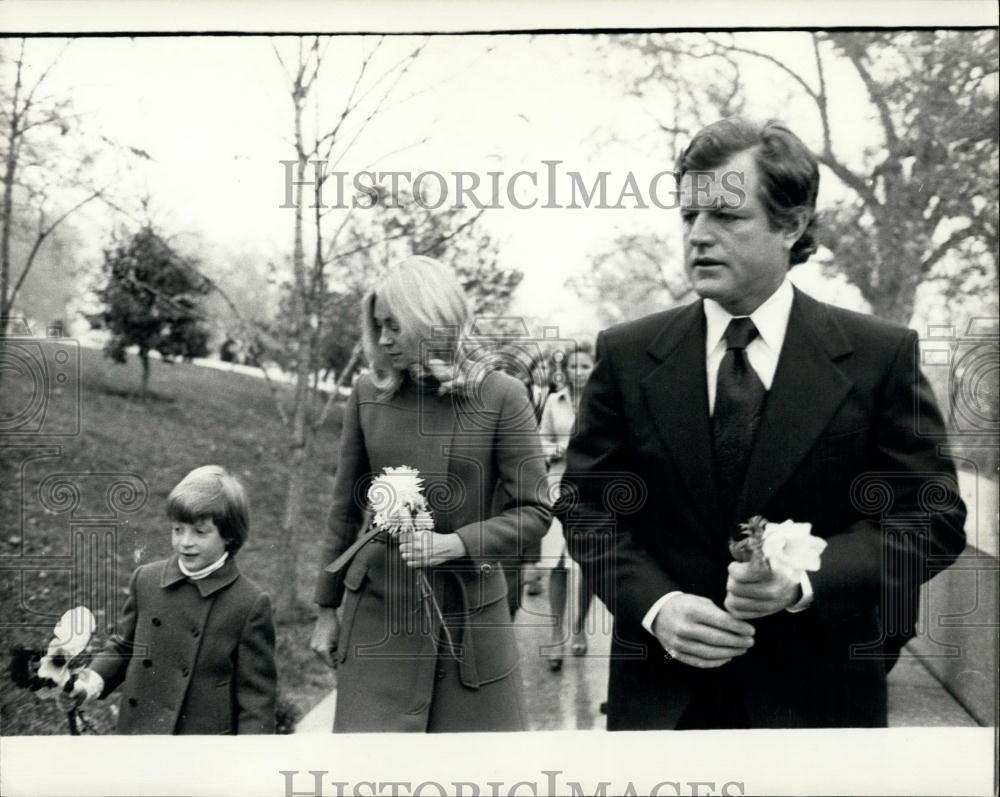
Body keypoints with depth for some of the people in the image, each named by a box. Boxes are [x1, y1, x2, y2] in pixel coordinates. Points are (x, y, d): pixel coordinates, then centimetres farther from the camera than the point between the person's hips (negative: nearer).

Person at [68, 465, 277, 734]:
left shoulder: (250, 603, -13)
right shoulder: (146, 580, 0)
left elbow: (256, 694, -9)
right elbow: (124, 647, 13)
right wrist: (96, 678, -5)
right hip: (139, 728, 4)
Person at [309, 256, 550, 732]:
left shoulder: (500, 396, -6)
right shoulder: (368, 394, 2)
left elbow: (533, 512, -5)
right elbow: (346, 508, 9)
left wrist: (453, 543, -19)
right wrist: (326, 609, 12)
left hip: (469, 613, -1)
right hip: (378, 610, 2)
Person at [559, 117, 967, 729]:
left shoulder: (882, 356, -4)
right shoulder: (626, 355, 0)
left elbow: (935, 516, -4)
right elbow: (586, 504, 3)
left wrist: (806, 581, -18)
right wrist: (654, 605, -13)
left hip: (820, 688, -1)